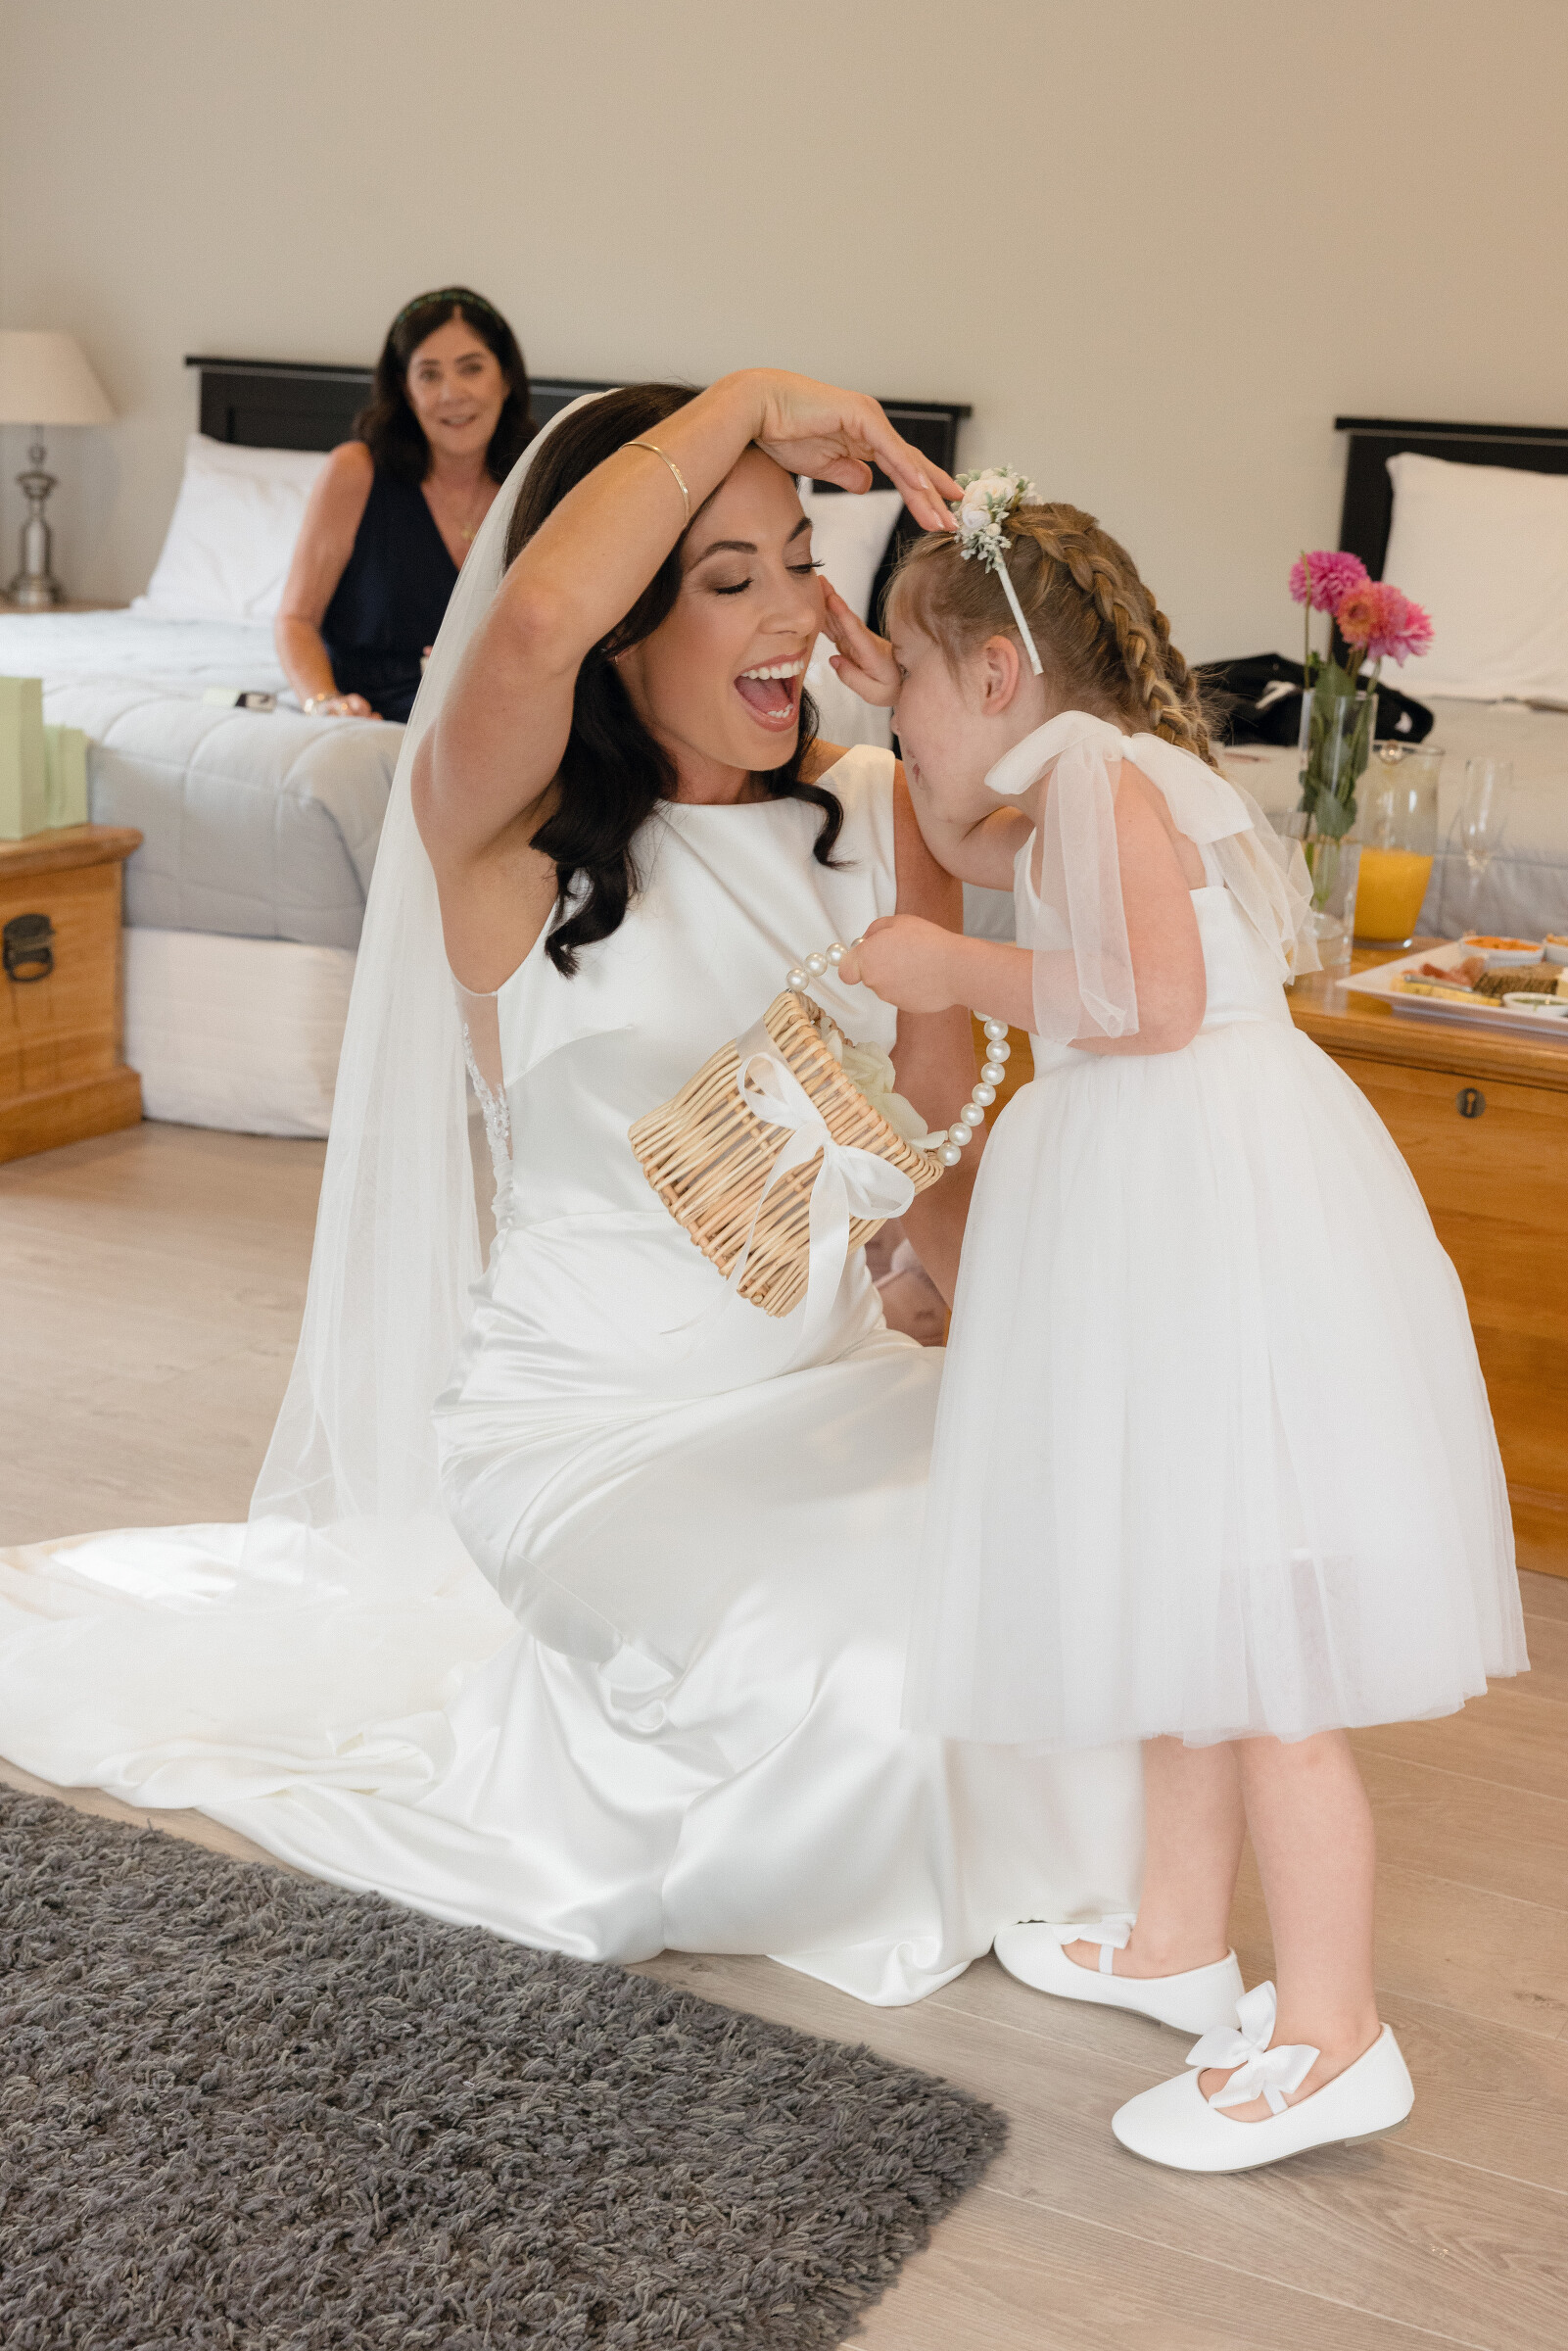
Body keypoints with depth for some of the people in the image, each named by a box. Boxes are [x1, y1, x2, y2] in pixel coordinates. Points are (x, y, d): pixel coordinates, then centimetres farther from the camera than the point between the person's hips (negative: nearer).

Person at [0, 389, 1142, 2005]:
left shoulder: (874, 814, 4)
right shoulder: (502, 829, -13)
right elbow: (536, 617, -37)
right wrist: (748, 403, -24)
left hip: (831, 1377, 6)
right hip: (585, 1428, -5)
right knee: (832, 1659, -29)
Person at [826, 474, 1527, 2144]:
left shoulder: (1098, 766, -11)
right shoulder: (1085, 774, 19)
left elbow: (1154, 998, -23)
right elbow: (972, 842, 41)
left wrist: (959, 974, -12)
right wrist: (900, 698, 30)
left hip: (1220, 1210, -11)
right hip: (1167, 1209, 11)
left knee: (1257, 1648, -7)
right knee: (1191, 1618, 18)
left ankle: (1332, 2037, -1)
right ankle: (1181, 1943, 30)